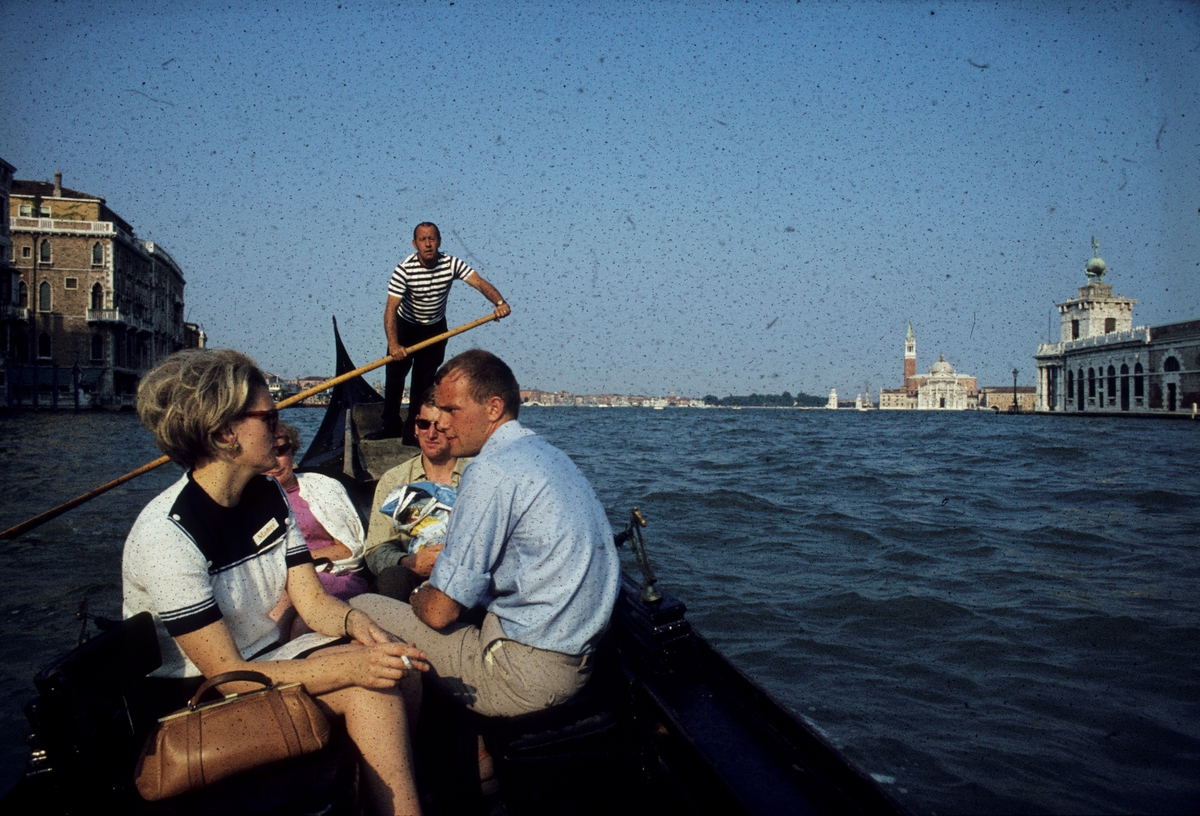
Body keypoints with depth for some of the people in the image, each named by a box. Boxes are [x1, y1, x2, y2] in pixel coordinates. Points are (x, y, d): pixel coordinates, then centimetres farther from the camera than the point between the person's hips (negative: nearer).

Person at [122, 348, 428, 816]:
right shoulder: (166, 535, -24)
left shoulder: (270, 497, 1)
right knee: (368, 689, -25)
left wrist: (356, 623, -24)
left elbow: (313, 602, -1)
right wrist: (350, 668, -33)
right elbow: (226, 674, -26)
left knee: (399, 669, -15)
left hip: (268, 659, 7)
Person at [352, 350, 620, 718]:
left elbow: (439, 612, -16)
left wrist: (418, 597, 6)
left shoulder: (492, 471, -19)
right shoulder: (550, 455, 11)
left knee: (360, 611, 0)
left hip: (525, 673, -10)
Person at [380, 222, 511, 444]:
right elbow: (391, 308, -31)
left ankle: (413, 430, 10)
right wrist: (393, 344, -44)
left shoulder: (452, 264, -19)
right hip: (406, 326, -1)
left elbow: (480, 282, -28)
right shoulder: (404, 270, -26)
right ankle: (391, 425, 20)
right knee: (395, 376, 3)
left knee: (424, 381, 1)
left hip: (435, 329, 1)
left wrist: (500, 302, -49)